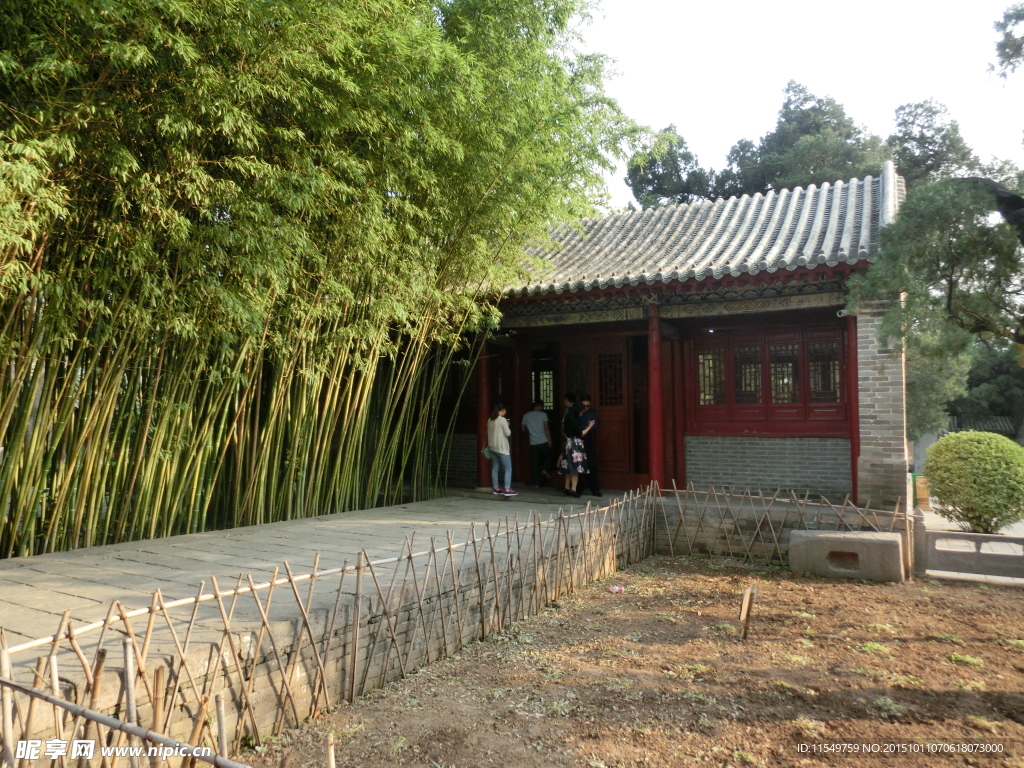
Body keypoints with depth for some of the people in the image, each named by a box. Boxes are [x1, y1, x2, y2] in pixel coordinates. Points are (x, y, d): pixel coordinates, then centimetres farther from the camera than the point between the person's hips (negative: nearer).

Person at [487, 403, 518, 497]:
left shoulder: (490, 420, 10)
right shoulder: (502, 420, -12)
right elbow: (508, 433, -11)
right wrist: (508, 427, 4)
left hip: (493, 447, 8)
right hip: (502, 448, -8)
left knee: (495, 469, 10)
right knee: (508, 469, -5)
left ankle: (496, 489, 13)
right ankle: (507, 489, -12)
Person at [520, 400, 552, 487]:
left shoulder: (526, 416, 8)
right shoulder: (543, 414, -2)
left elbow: (523, 429, 14)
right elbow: (546, 428, -10)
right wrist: (549, 440, -8)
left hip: (533, 443, 3)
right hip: (543, 442, -2)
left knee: (534, 463, 6)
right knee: (548, 457, 22)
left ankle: (536, 483, 4)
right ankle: (544, 469, -1)